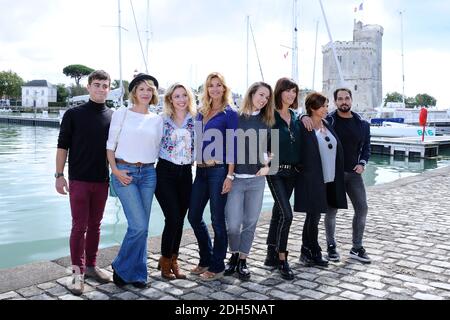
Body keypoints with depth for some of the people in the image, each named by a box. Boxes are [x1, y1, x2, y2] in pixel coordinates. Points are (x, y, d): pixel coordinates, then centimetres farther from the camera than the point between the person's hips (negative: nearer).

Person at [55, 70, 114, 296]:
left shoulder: (113, 117, 5)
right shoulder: (73, 114, -1)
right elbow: (63, 146, -1)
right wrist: (59, 175, -6)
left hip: (102, 181, 3)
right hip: (78, 179, -3)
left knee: (95, 225, 11)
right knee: (79, 226, -1)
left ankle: (90, 266, 23)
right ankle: (77, 272, 8)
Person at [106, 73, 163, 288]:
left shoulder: (157, 120, 11)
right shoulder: (121, 114, 3)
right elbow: (110, 145, 1)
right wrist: (115, 170, -9)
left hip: (148, 173, 4)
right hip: (124, 172, -3)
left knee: (141, 227, 6)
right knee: (139, 225, -12)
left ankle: (136, 274, 20)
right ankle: (121, 268, 10)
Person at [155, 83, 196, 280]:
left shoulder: (194, 120, 6)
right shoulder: (162, 120, -1)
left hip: (185, 174, 3)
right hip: (165, 173, -3)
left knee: (180, 219, 7)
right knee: (173, 218, -9)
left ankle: (173, 260, 24)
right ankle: (165, 262, 11)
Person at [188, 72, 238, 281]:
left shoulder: (229, 113, -3)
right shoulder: (201, 113, 14)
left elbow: (232, 146, -8)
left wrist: (230, 175, -15)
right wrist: (197, 166, 12)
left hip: (219, 170, -6)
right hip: (201, 170, 7)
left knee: (217, 219, 1)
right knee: (194, 216, 9)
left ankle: (217, 266, 16)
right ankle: (206, 260, 27)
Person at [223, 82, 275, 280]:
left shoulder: (267, 122, 9)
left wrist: (267, 166, 1)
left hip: (257, 179, 3)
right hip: (235, 178, -3)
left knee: (250, 223, 6)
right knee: (233, 224, -4)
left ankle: (242, 260, 22)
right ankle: (234, 255, 23)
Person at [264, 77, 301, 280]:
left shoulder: (294, 117, 11)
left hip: (291, 171, 6)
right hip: (276, 171, -6)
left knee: (278, 212, 13)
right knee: (286, 214, -12)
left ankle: (271, 256, 23)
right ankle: (282, 260, 0)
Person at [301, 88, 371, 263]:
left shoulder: (362, 123, 7)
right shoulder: (327, 120, -3)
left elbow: (366, 146, 15)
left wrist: (362, 163, 0)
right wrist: (304, 117, -27)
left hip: (354, 173, 4)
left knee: (362, 208, 3)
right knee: (332, 210, 3)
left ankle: (357, 248, 17)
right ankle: (331, 246, 21)